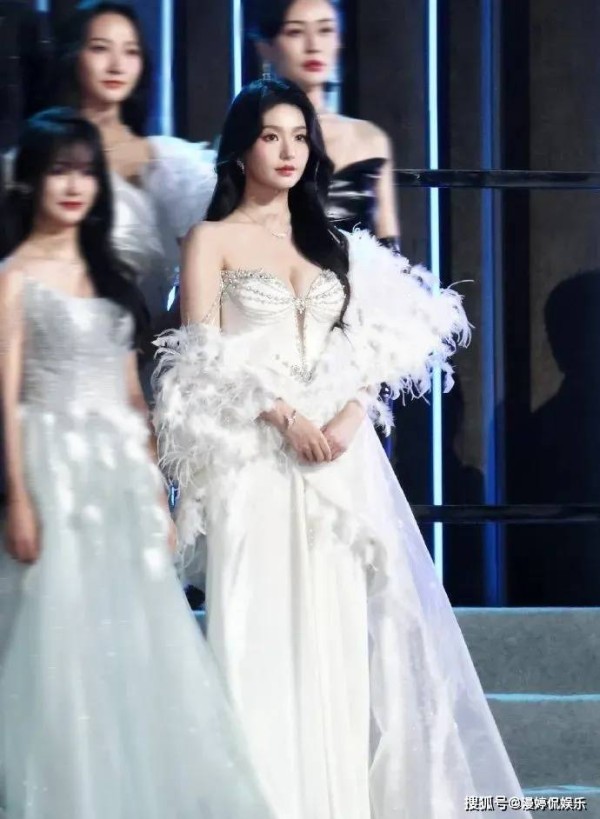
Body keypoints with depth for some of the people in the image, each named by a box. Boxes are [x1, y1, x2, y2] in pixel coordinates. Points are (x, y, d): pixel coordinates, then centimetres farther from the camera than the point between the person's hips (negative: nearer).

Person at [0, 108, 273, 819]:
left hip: (122, 471, 6)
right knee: (66, 637, -5)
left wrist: (154, 487, 12)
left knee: (139, 637, 5)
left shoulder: (106, 271, 15)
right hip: (59, 466, -6)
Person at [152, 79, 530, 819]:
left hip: (339, 455, 4)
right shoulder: (212, 241, 5)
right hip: (254, 458, -4)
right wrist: (284, 417, -15)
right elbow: (201, 358, -5)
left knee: (342, 627, -1)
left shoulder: (330, 241, 18)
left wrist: (349, 417, -8)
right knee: (263, 629, -8)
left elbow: (372, 343, 11)